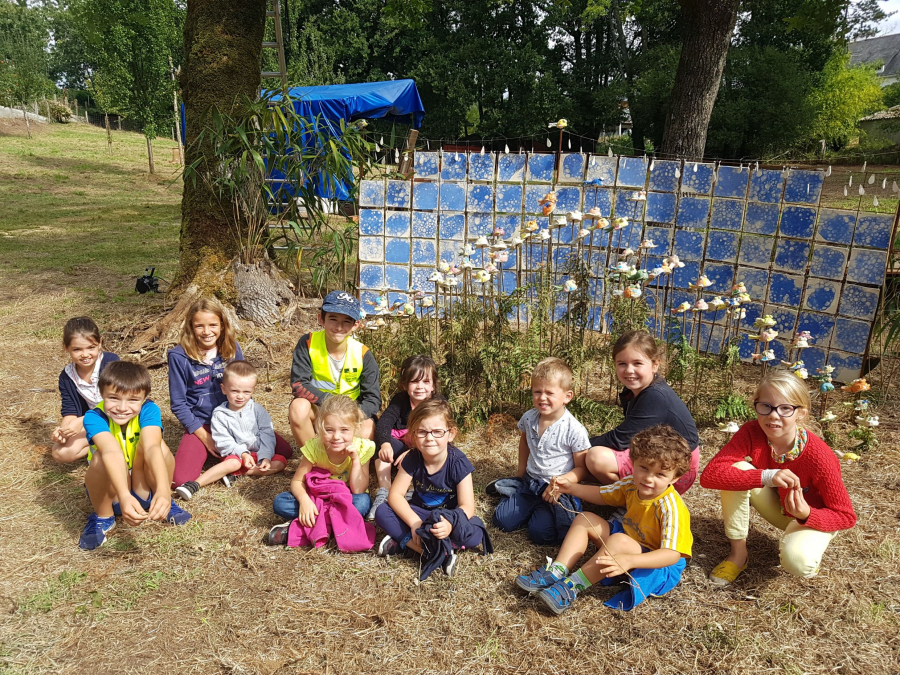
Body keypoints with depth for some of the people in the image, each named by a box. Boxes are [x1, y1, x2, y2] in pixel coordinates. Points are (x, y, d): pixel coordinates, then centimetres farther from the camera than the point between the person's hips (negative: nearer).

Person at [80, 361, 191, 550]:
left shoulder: (148, 410, -21)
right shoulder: (94, 417, -24)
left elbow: (152, 448, -39)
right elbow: (112, 452, -42)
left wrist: (163, 491, -56)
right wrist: (124, 496, -59)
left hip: (145, 490, 0)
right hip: (112, 492, 0)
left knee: (159, 444, -28)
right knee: (103, 456, -31)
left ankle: (166, 502, -3)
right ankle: (103, 517, -5)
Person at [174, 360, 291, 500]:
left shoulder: (258, 410, 1)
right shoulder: (219, 414, -4)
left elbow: (266, 435, -4)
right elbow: (223, 441, -10)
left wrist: (265, 457, -18)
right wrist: (242, 453, -25)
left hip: (259, 454, 3)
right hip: (235, 454, -3)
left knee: (281, 461, -21)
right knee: (233, 463, -35)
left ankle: (235, 474, -25)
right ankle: (194, 484, -40)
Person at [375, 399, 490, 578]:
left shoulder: (458, 463, -22)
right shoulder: (412, 459, -16)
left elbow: (467, 506, -25)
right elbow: (395, 494, -16)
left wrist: (450, 524, -47)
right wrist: (414, 522, -33)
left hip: (449, 516, -2)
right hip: (419, 513, 2)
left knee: (474, 534, -33)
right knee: (382, 513, -23)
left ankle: (403, 542, -26)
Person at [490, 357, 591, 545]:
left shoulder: (575, 430, -19)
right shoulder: (529, 418, -4)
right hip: (529, 482, 5)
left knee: (540, 532, -19)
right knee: (502, 520, -5)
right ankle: (534, 507, 20)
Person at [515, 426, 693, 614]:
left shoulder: (670, 508, -29)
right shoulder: (632, 484, -7)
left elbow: (672, 554, -37)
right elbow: (602, 494, 10)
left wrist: (628, 561, -51)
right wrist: (571, 487, -6)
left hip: (660, 564, -8)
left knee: (619, 541, -37)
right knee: (585, 520, 1)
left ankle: (574, 586, -27)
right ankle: (556, 572, -13)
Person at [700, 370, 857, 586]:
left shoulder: (819, 456, -31)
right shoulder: (752, 433, -25)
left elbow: (846, 516, -18)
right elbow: (710, 474, -36)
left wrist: (806, 515, -38)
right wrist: (765, 476, -46)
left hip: (813, 515, -3)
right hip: (777, 506, 3)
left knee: (798, 562, -34)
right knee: (737, 470, -27)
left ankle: (805, 545, 6)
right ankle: (738, 554, -10)